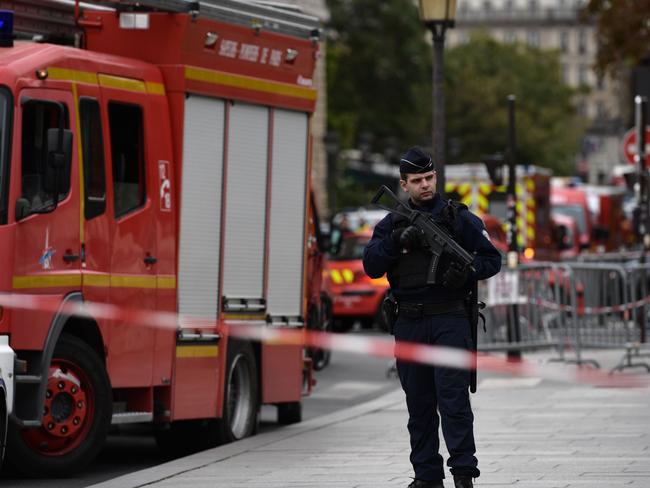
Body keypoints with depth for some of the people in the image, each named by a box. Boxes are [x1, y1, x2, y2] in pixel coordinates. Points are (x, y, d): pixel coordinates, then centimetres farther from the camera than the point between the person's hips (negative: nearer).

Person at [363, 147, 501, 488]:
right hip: (409, 325, 4)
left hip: (449, 321, -4)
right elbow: (372, 267, 1)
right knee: (419, 403, 7)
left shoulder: (459, 217, 3)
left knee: (453, 398, -11)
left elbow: (492, 259, 4)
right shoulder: (391, 223, 11)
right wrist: (396, 240, -14)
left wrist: (468, 270, -16)